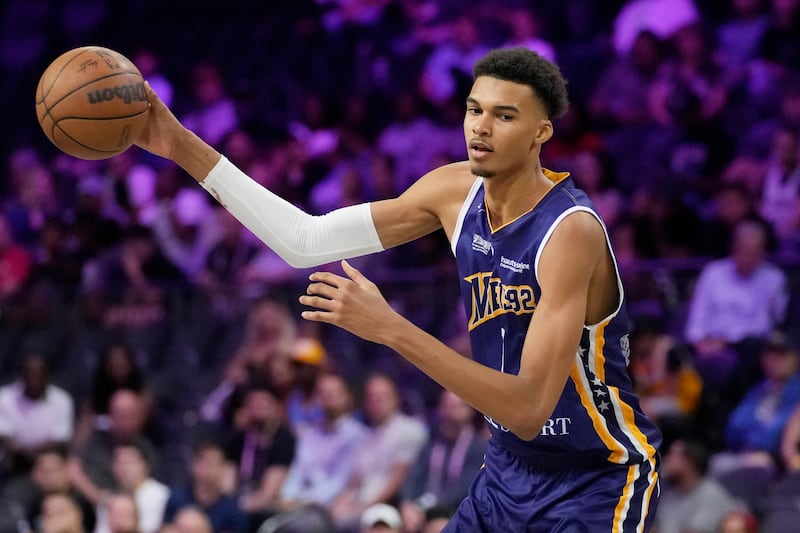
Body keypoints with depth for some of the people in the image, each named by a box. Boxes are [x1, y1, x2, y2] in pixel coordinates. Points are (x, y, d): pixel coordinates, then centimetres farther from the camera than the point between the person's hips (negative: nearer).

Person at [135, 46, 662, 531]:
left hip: (597, 485, -7)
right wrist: (185, 148, -4)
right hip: (511, 468, 7)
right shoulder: (456, 191, -4)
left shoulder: (571, 230, -27)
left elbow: (528, 410, -33)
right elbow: (306, 240, 1)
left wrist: (391, 329, -39)